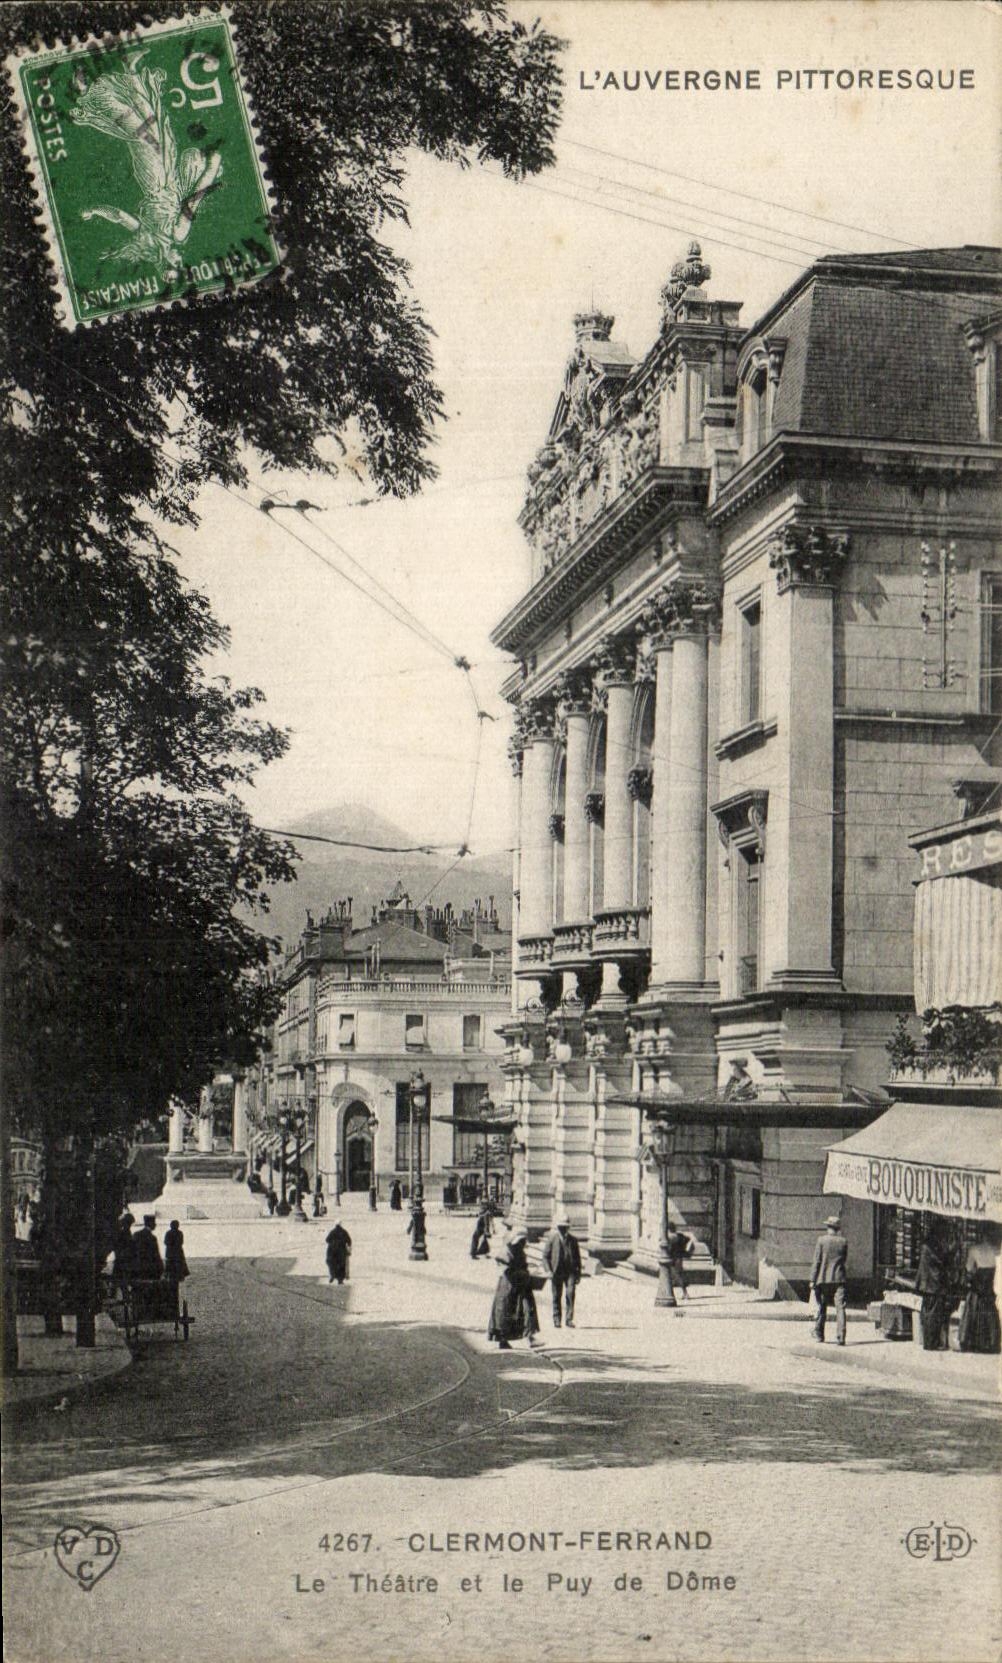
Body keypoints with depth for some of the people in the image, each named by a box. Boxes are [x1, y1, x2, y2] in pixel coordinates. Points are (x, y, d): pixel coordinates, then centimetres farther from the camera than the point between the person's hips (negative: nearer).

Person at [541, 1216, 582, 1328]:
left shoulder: (573, 1240, 10)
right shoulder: (551, 1239, 3)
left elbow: (577, 1257, 15)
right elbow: (545, 1256, 3)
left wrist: (578, 1273, 10)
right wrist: (548, 1270, -9)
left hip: (570, 1272, 1)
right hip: (556, 1272, -1)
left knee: (570, 1293, -13)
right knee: (556, 1297, 3)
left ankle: (569, 1319, -8)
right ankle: (556, 1320, 12)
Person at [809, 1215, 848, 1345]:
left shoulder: (822, 1240, -4)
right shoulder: (843, 1241, 3)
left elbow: (816, 1261, -5)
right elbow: (845, 1261, 14)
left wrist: (812, 1280, -3)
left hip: (824, 1279, -1)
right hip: (839, 1278, 1)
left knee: (822, 1306, 13)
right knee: (840, 1308, -4)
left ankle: (819, 1334, 23)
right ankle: (840, 1337, -15)